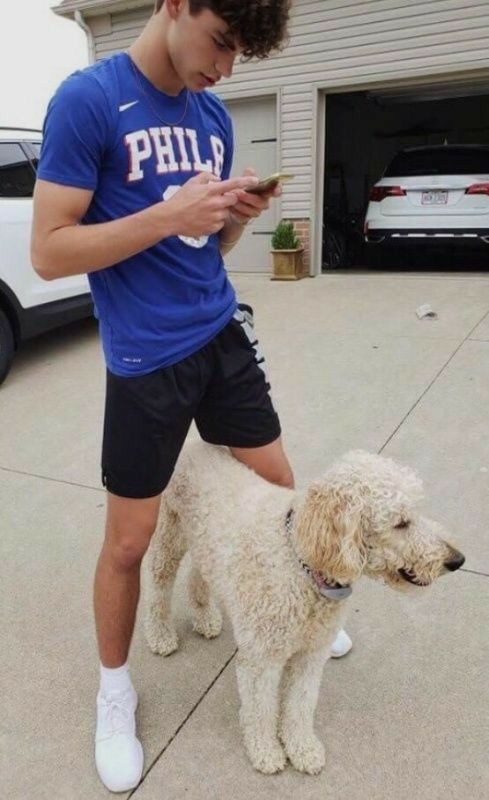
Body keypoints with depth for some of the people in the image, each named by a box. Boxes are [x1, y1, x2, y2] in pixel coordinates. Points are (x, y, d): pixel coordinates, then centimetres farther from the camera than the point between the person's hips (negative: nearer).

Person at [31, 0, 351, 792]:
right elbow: (50, 252, -14)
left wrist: (239, 213, -5)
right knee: (129, 540, 6)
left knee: (279, 490, 15)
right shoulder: (88, 98, -9)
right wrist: (170, 215, -22)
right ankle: (115, 692, 32)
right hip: (146, 359, -6)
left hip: (224, 334, 6)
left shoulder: (215, 115, 10)